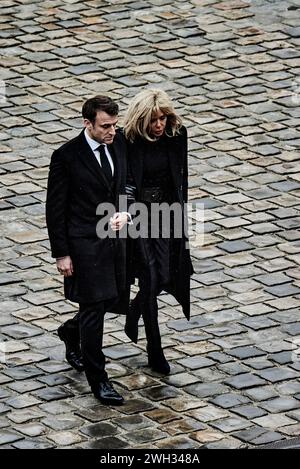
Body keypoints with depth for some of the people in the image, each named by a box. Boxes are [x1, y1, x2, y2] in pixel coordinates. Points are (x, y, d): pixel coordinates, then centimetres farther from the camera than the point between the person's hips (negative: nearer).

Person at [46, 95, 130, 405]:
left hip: (113, 238, 6)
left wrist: (125, 213, -6)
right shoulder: (66, 156, -16)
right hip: (84, 243, -6)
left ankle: (71, 332, 46)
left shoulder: (119, 144, 1)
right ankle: (98, 380, 7)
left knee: (110, 299, 17)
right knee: (94, 308, -3)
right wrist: (61, 254, -10)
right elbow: (55, 208, -10)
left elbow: (128, 185, 15)